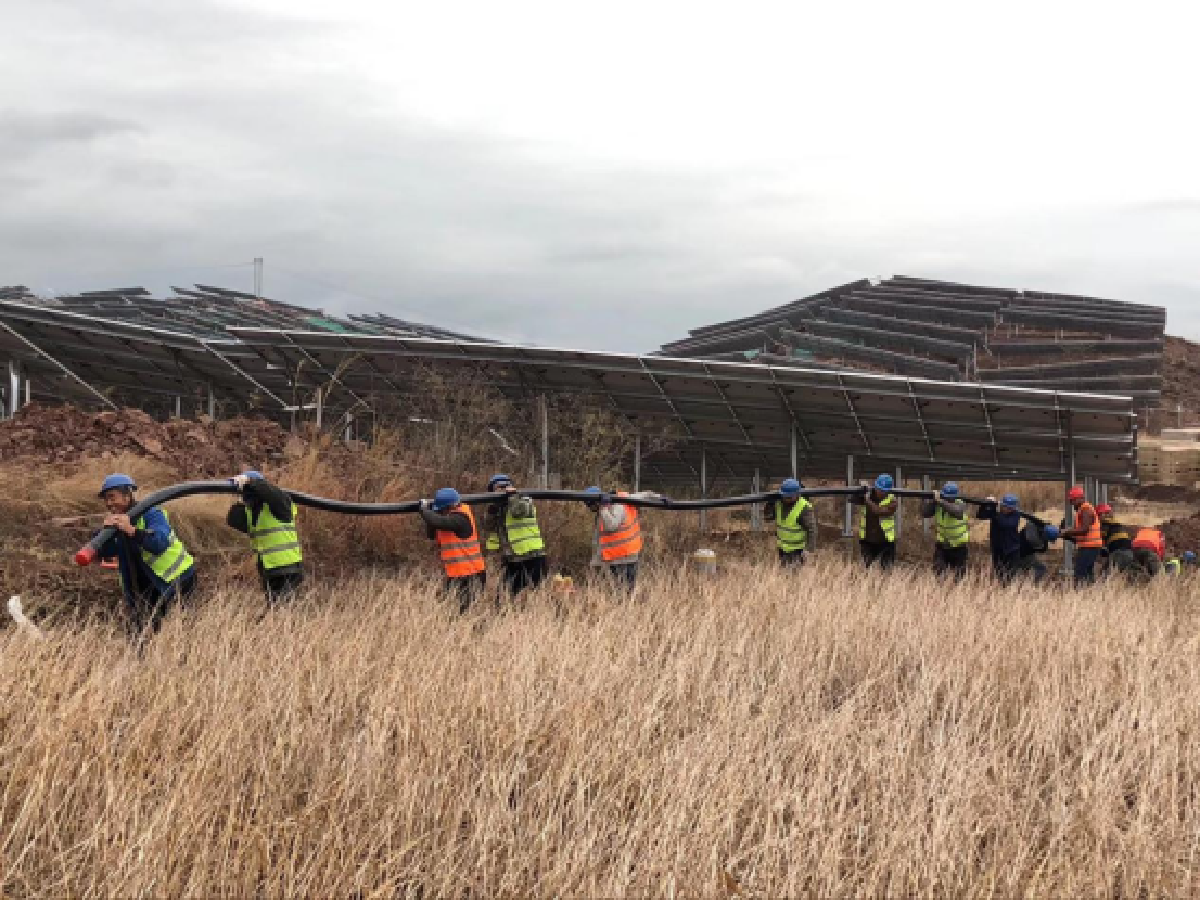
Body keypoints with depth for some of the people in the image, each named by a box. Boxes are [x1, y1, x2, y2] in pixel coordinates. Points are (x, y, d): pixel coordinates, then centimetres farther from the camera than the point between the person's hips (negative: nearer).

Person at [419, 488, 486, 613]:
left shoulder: (460, 518, -16)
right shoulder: (451, 517, 13)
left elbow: (437, 521, -29)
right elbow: (431, 535, 16)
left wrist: (423, 509, -11)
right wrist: (429, 510, 2)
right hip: (455, 574, 10)